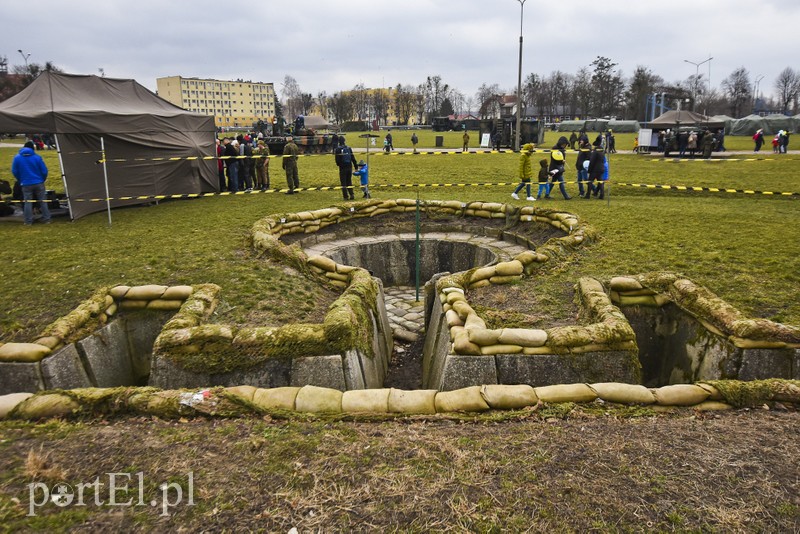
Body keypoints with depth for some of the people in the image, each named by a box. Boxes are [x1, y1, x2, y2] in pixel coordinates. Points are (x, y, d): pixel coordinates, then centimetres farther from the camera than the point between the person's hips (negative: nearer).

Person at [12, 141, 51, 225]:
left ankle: (28, 221, 6)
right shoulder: (37, 157, -6)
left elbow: (14, 171, 3)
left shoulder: (17, 158, -2)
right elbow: (44, 171, -4)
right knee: (43, 201, 8)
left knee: (27, 202, 6)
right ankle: (46, 219, 10)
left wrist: (20, 181, 19)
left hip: (26, 184, 1)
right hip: (39, 183, 0)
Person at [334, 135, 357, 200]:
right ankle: (352, 195, 4)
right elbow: (353, 158, 5)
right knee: (349, 182, 14)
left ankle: (346, 196, 0)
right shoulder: (349, 148, 4)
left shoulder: (338, 149, -9)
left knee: (343, 183, 3)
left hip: (342, 168, -4)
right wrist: (356, 166, 10)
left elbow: (337, 159, -9)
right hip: (349, 167, 4)